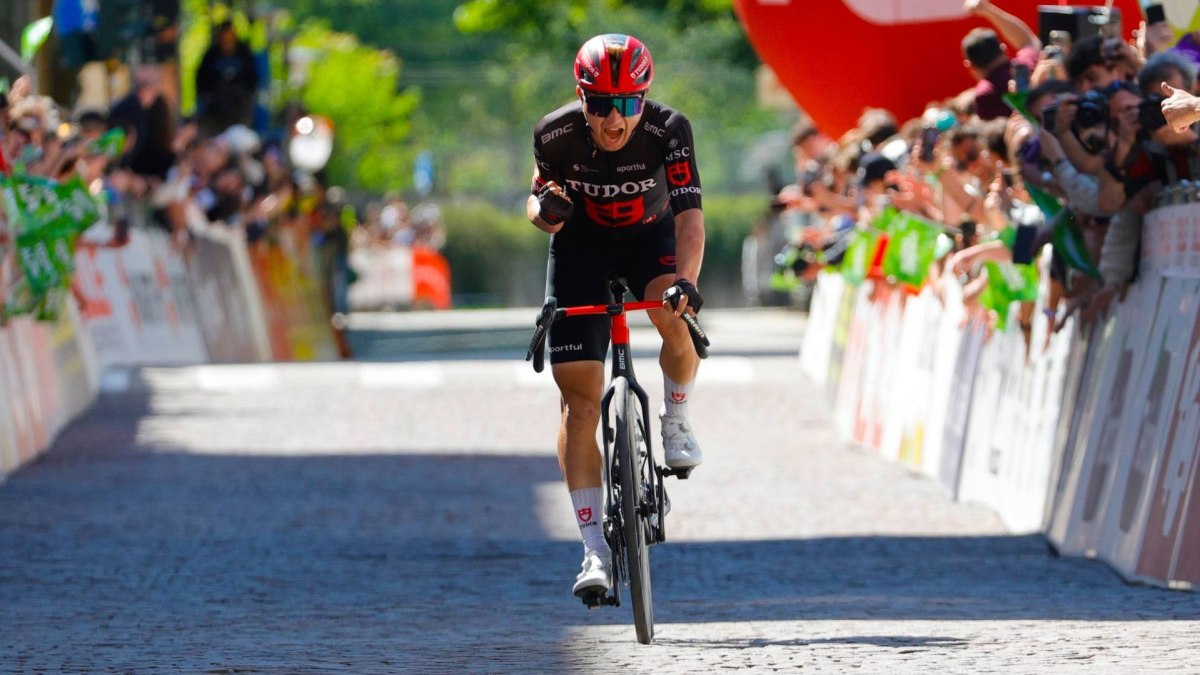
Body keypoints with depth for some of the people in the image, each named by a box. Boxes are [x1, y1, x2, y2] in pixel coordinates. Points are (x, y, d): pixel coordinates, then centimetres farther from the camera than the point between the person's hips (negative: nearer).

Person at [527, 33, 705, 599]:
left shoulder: (668, 130, -27)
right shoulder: (555, 134, -22)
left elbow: (689, 216, -34)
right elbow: (540, 204, -5)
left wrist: (687, 281, -51)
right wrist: (544, 209, -29)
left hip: (651, 238, -1)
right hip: (581, 246, 1)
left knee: (674, 317, -35)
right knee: (579, 402, -10)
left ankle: (676, 420, -2)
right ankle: (595, 552, -9)